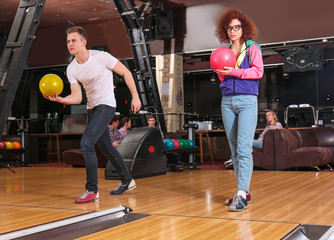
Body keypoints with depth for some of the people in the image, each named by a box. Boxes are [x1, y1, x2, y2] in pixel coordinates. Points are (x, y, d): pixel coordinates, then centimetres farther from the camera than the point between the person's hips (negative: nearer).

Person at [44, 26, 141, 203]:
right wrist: (60, 99, -23)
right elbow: (77, 97, -3)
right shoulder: (71, 69, -1)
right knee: (106, 148, 16)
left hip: (106, 105, -7)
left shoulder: (101, 57, -16)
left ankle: (92, 191, -11)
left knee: (86, 143, -20)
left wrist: (135, 97, -7)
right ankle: (127, 181, 36)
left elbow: (126, 73, -7)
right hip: (91, 107, 7)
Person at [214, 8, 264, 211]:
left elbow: (258, 71, -5)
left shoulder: (252, 48, 6)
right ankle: (244, 191, 12)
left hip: (247, 100, -5)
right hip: (227, 101, 6)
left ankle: (241, 195, -17)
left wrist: (234, 71, -13)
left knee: (244, 148, -14)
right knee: (234, 149, 5)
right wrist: (221, 71, 0)